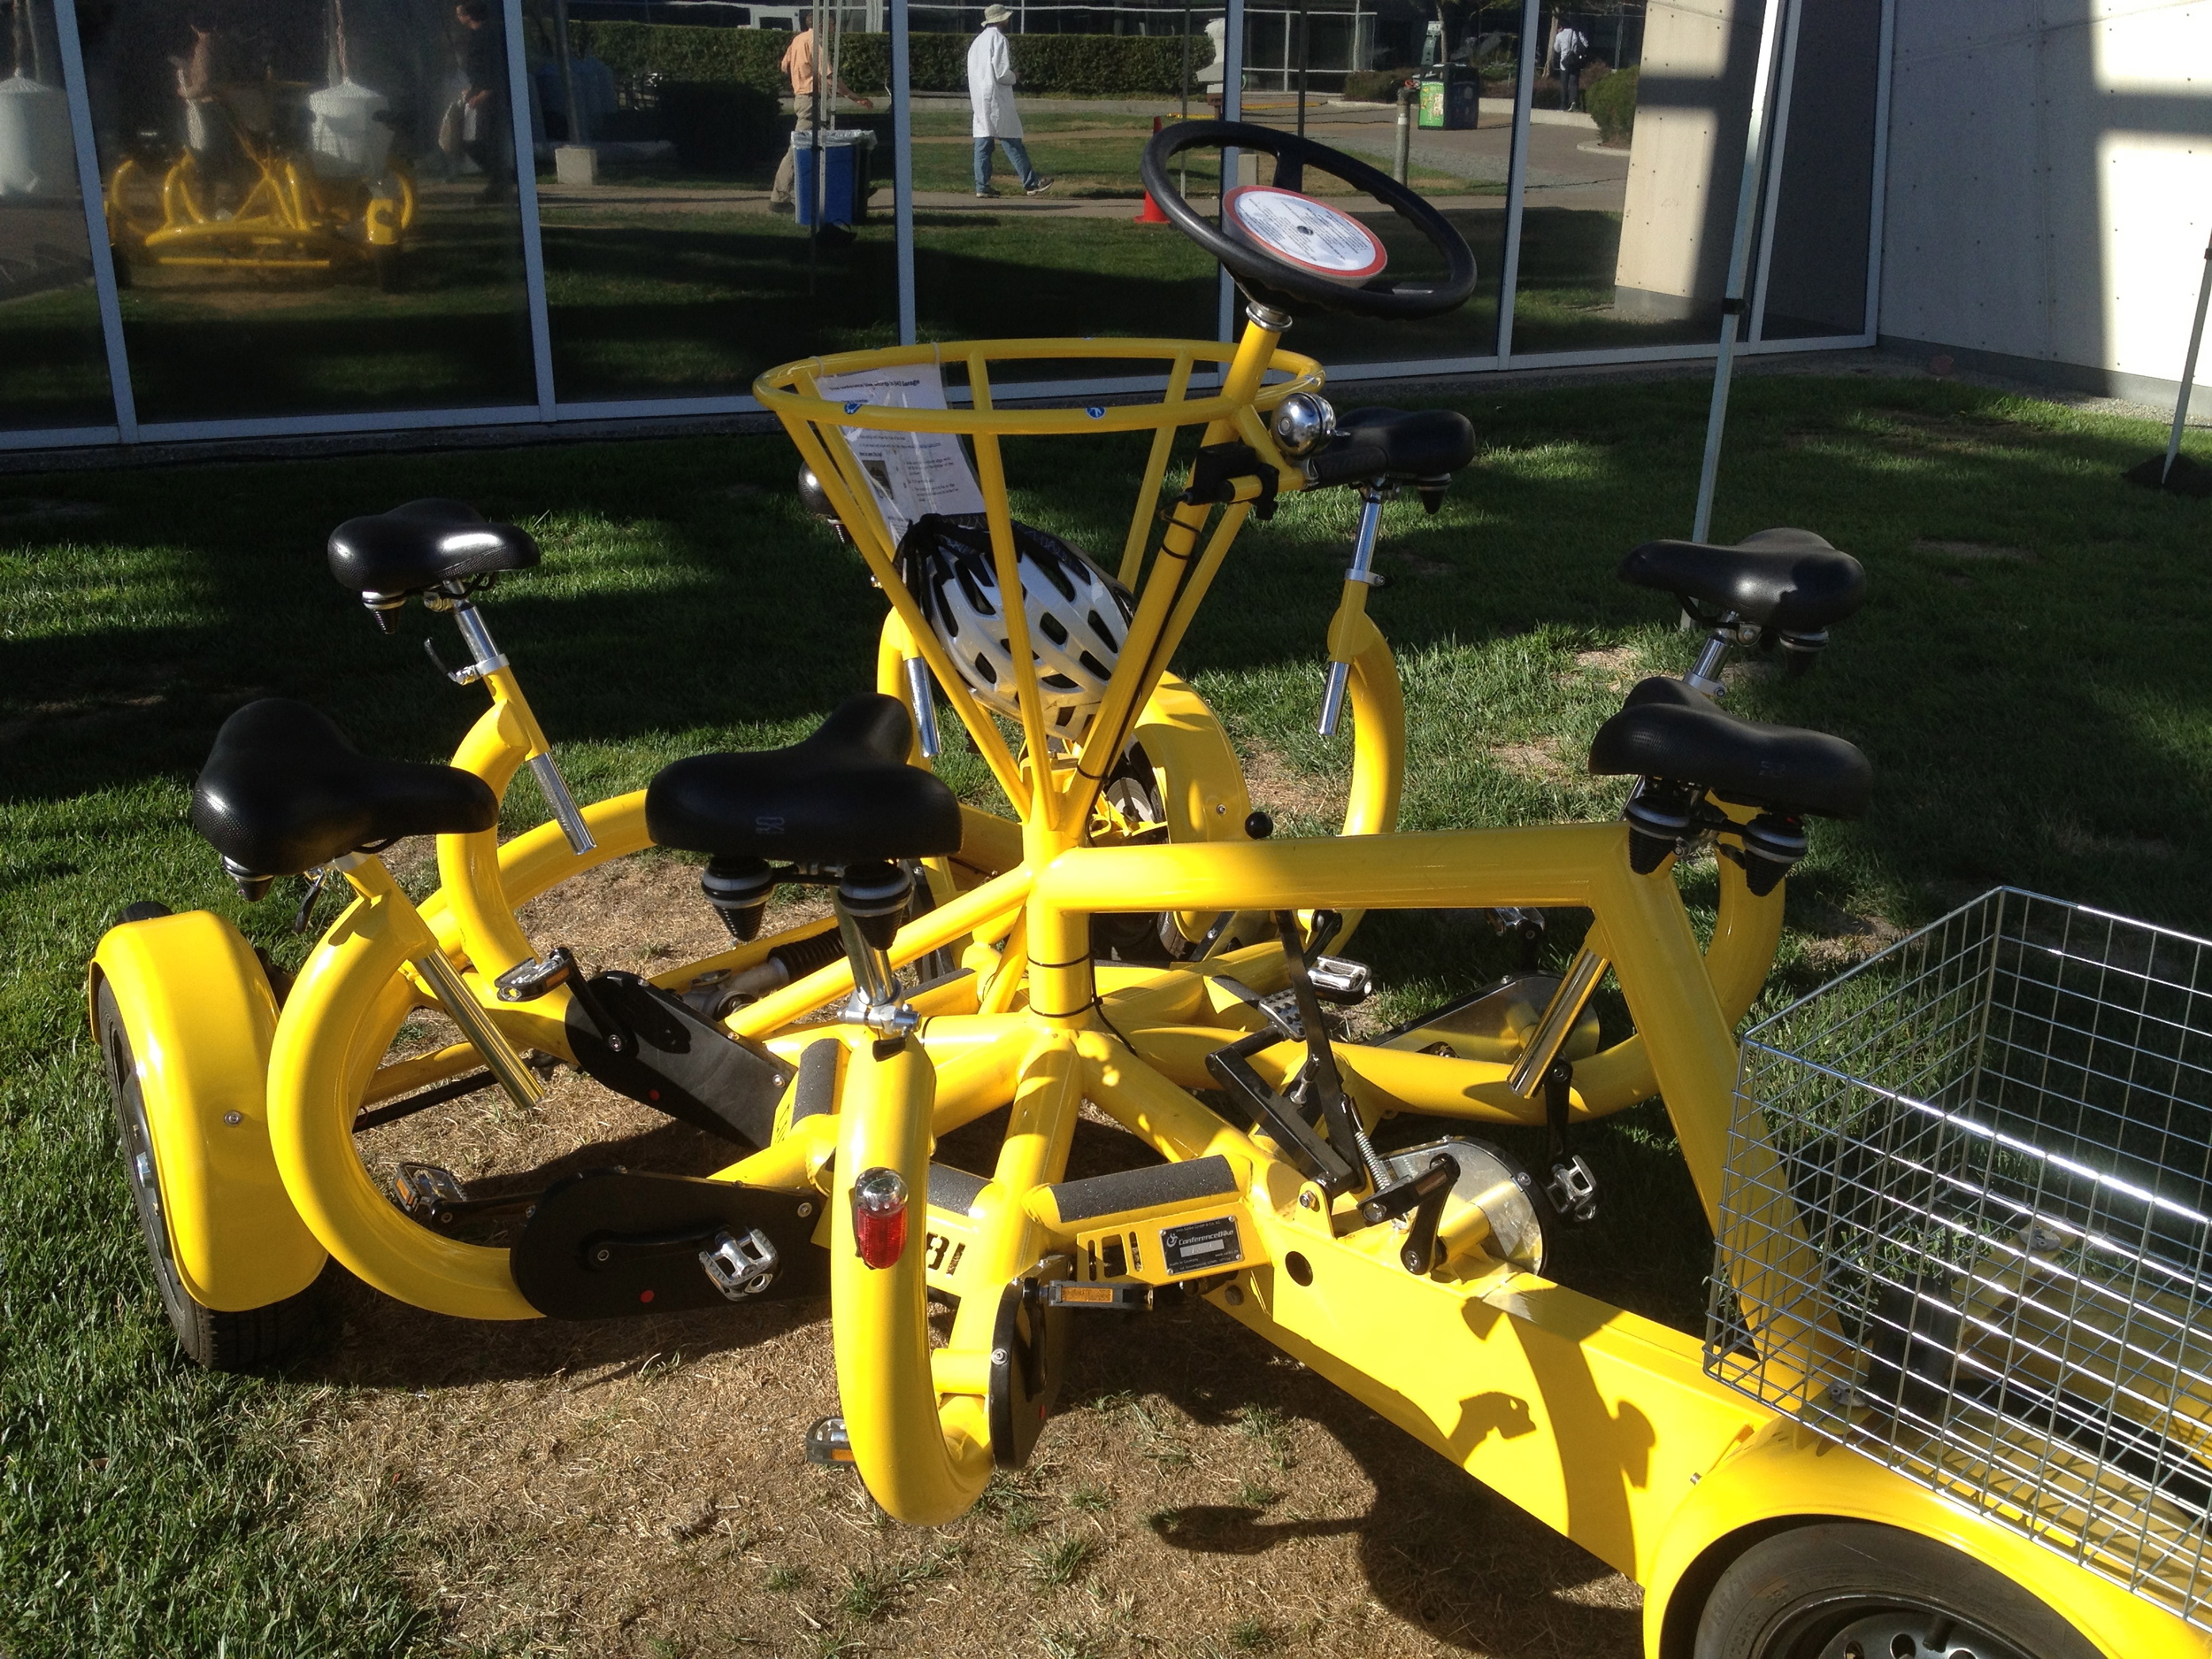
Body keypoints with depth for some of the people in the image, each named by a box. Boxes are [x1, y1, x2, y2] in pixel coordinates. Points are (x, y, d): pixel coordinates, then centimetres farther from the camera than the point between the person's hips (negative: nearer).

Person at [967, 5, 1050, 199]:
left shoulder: (977, 41, 15)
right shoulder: (998, 38, -10)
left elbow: (972, 72, 17)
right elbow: (1002, 73, -17)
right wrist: (1013, 78, 3)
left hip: (978, 98, 8)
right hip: (995, 99, -8)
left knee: (983, 142, 5)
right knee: (1012, 142, -7)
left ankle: (982, 186, 1)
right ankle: (1030, 183, -5)